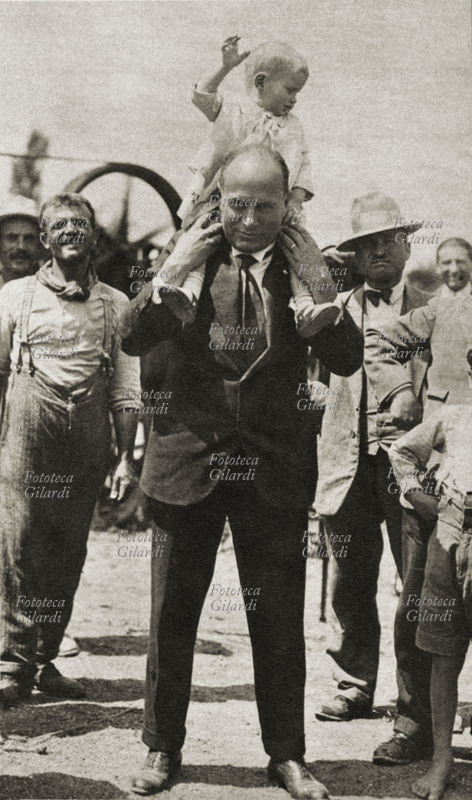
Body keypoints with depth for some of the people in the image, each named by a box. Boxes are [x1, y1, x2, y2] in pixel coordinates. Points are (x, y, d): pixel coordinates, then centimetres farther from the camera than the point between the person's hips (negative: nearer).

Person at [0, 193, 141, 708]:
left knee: (67, 557, 6)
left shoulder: (116, 307, 10)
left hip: (86, 452, 2)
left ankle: (45, 661, 17)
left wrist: (126, 458, 4)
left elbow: (125, 389, 9)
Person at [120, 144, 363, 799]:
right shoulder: (191, 252, 1)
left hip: (274, 469, 0)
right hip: (188, 457, 1)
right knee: (172, 614, 10)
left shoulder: (303, 262, 2)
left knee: (279, 619, 7)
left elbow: (348, 359, -4)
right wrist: (173, 270, -13)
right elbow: (132, 339, -3)